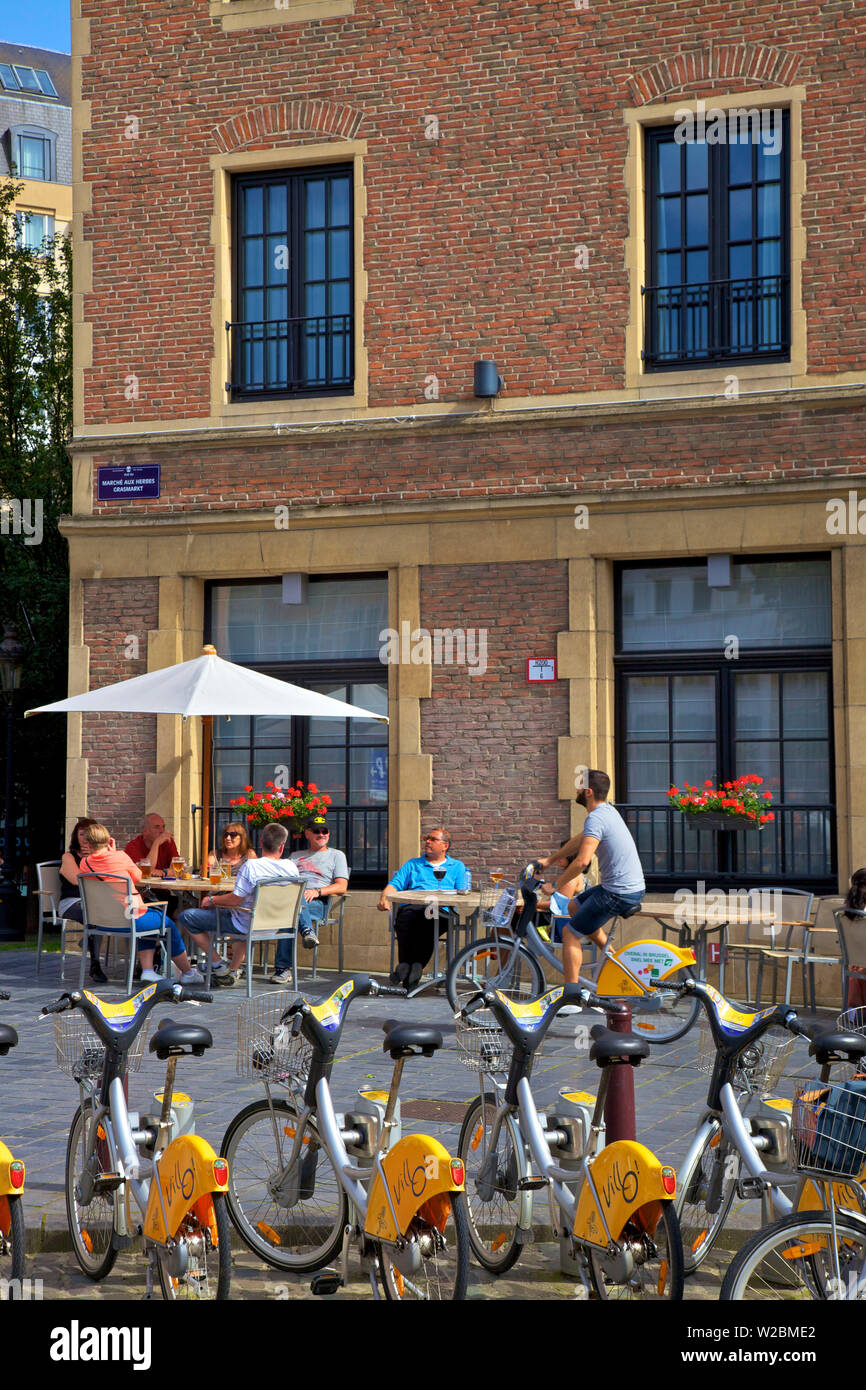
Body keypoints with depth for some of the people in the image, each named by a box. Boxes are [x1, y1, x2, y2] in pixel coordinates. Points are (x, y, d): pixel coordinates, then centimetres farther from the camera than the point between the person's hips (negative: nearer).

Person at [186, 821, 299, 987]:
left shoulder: (251, 866, -25)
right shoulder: (291, 867, -7)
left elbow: (235, 899, -23)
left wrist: (211, 900, -5)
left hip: (245, 926, -7)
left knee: (188, 916, 1)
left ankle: (219, 965, 5)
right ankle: (233, 971, 35)